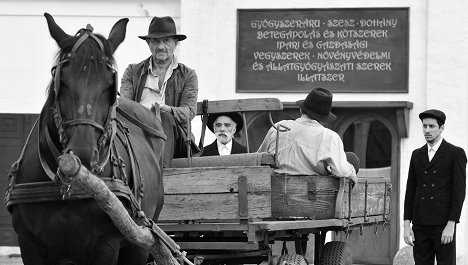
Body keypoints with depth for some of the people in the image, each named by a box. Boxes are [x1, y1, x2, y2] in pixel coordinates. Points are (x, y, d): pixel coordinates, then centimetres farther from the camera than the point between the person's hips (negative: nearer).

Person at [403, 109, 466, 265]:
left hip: (443, 224, -5)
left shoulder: (456, 154, 0)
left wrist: (451, 225, -14)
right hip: (420, 226, 5)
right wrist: (406, 224, 5)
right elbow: (410, 191, 14)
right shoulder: (417, 155, 15)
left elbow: (459, 191, -6)